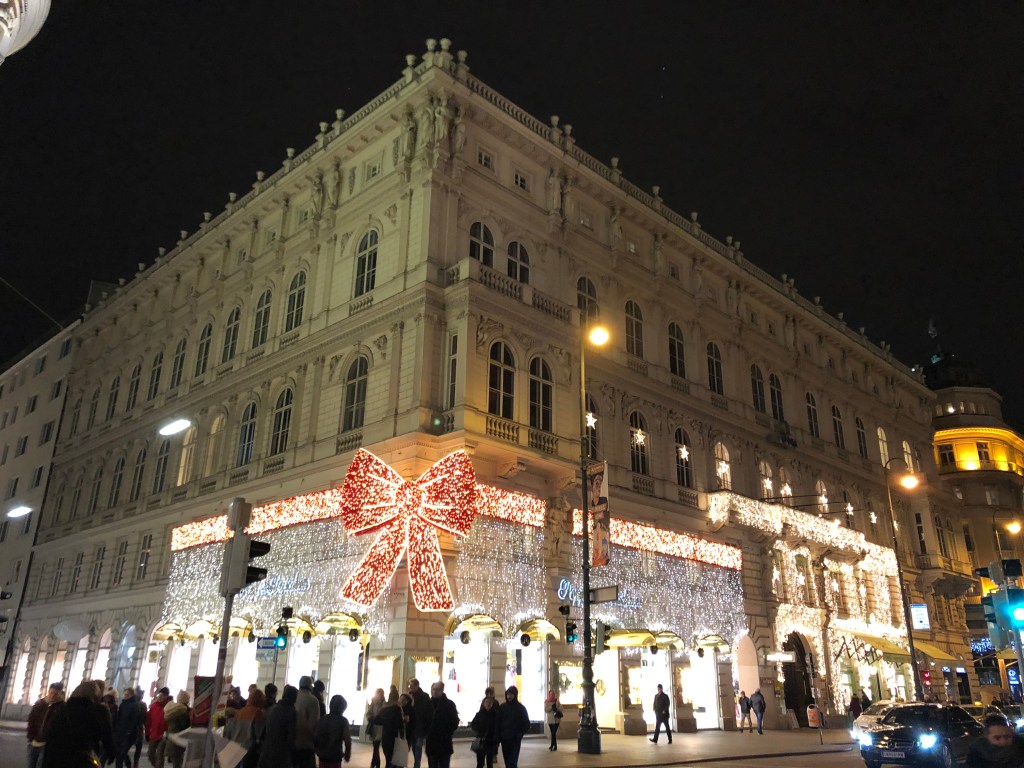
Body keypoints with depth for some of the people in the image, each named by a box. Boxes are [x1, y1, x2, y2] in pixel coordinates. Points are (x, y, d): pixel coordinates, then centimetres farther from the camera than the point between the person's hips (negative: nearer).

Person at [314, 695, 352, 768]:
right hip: (335, 756, -4)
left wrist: (317, 750, 15)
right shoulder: (343, 721, -8)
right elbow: (347, 740, -11)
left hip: (322, 755, 4)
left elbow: (315, 737, 2)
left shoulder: (322, 719, 2)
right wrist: (347, 754, 2)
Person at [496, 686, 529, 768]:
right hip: (504, 739, 3)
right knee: (507, 761, 8)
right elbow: (498, 723, 5)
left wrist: (520, 734, -9)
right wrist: (498, 736, -2)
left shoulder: (521, 708, -2)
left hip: (515, 739, -3)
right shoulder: (502, 707, 4)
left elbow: (526, 723, 1)